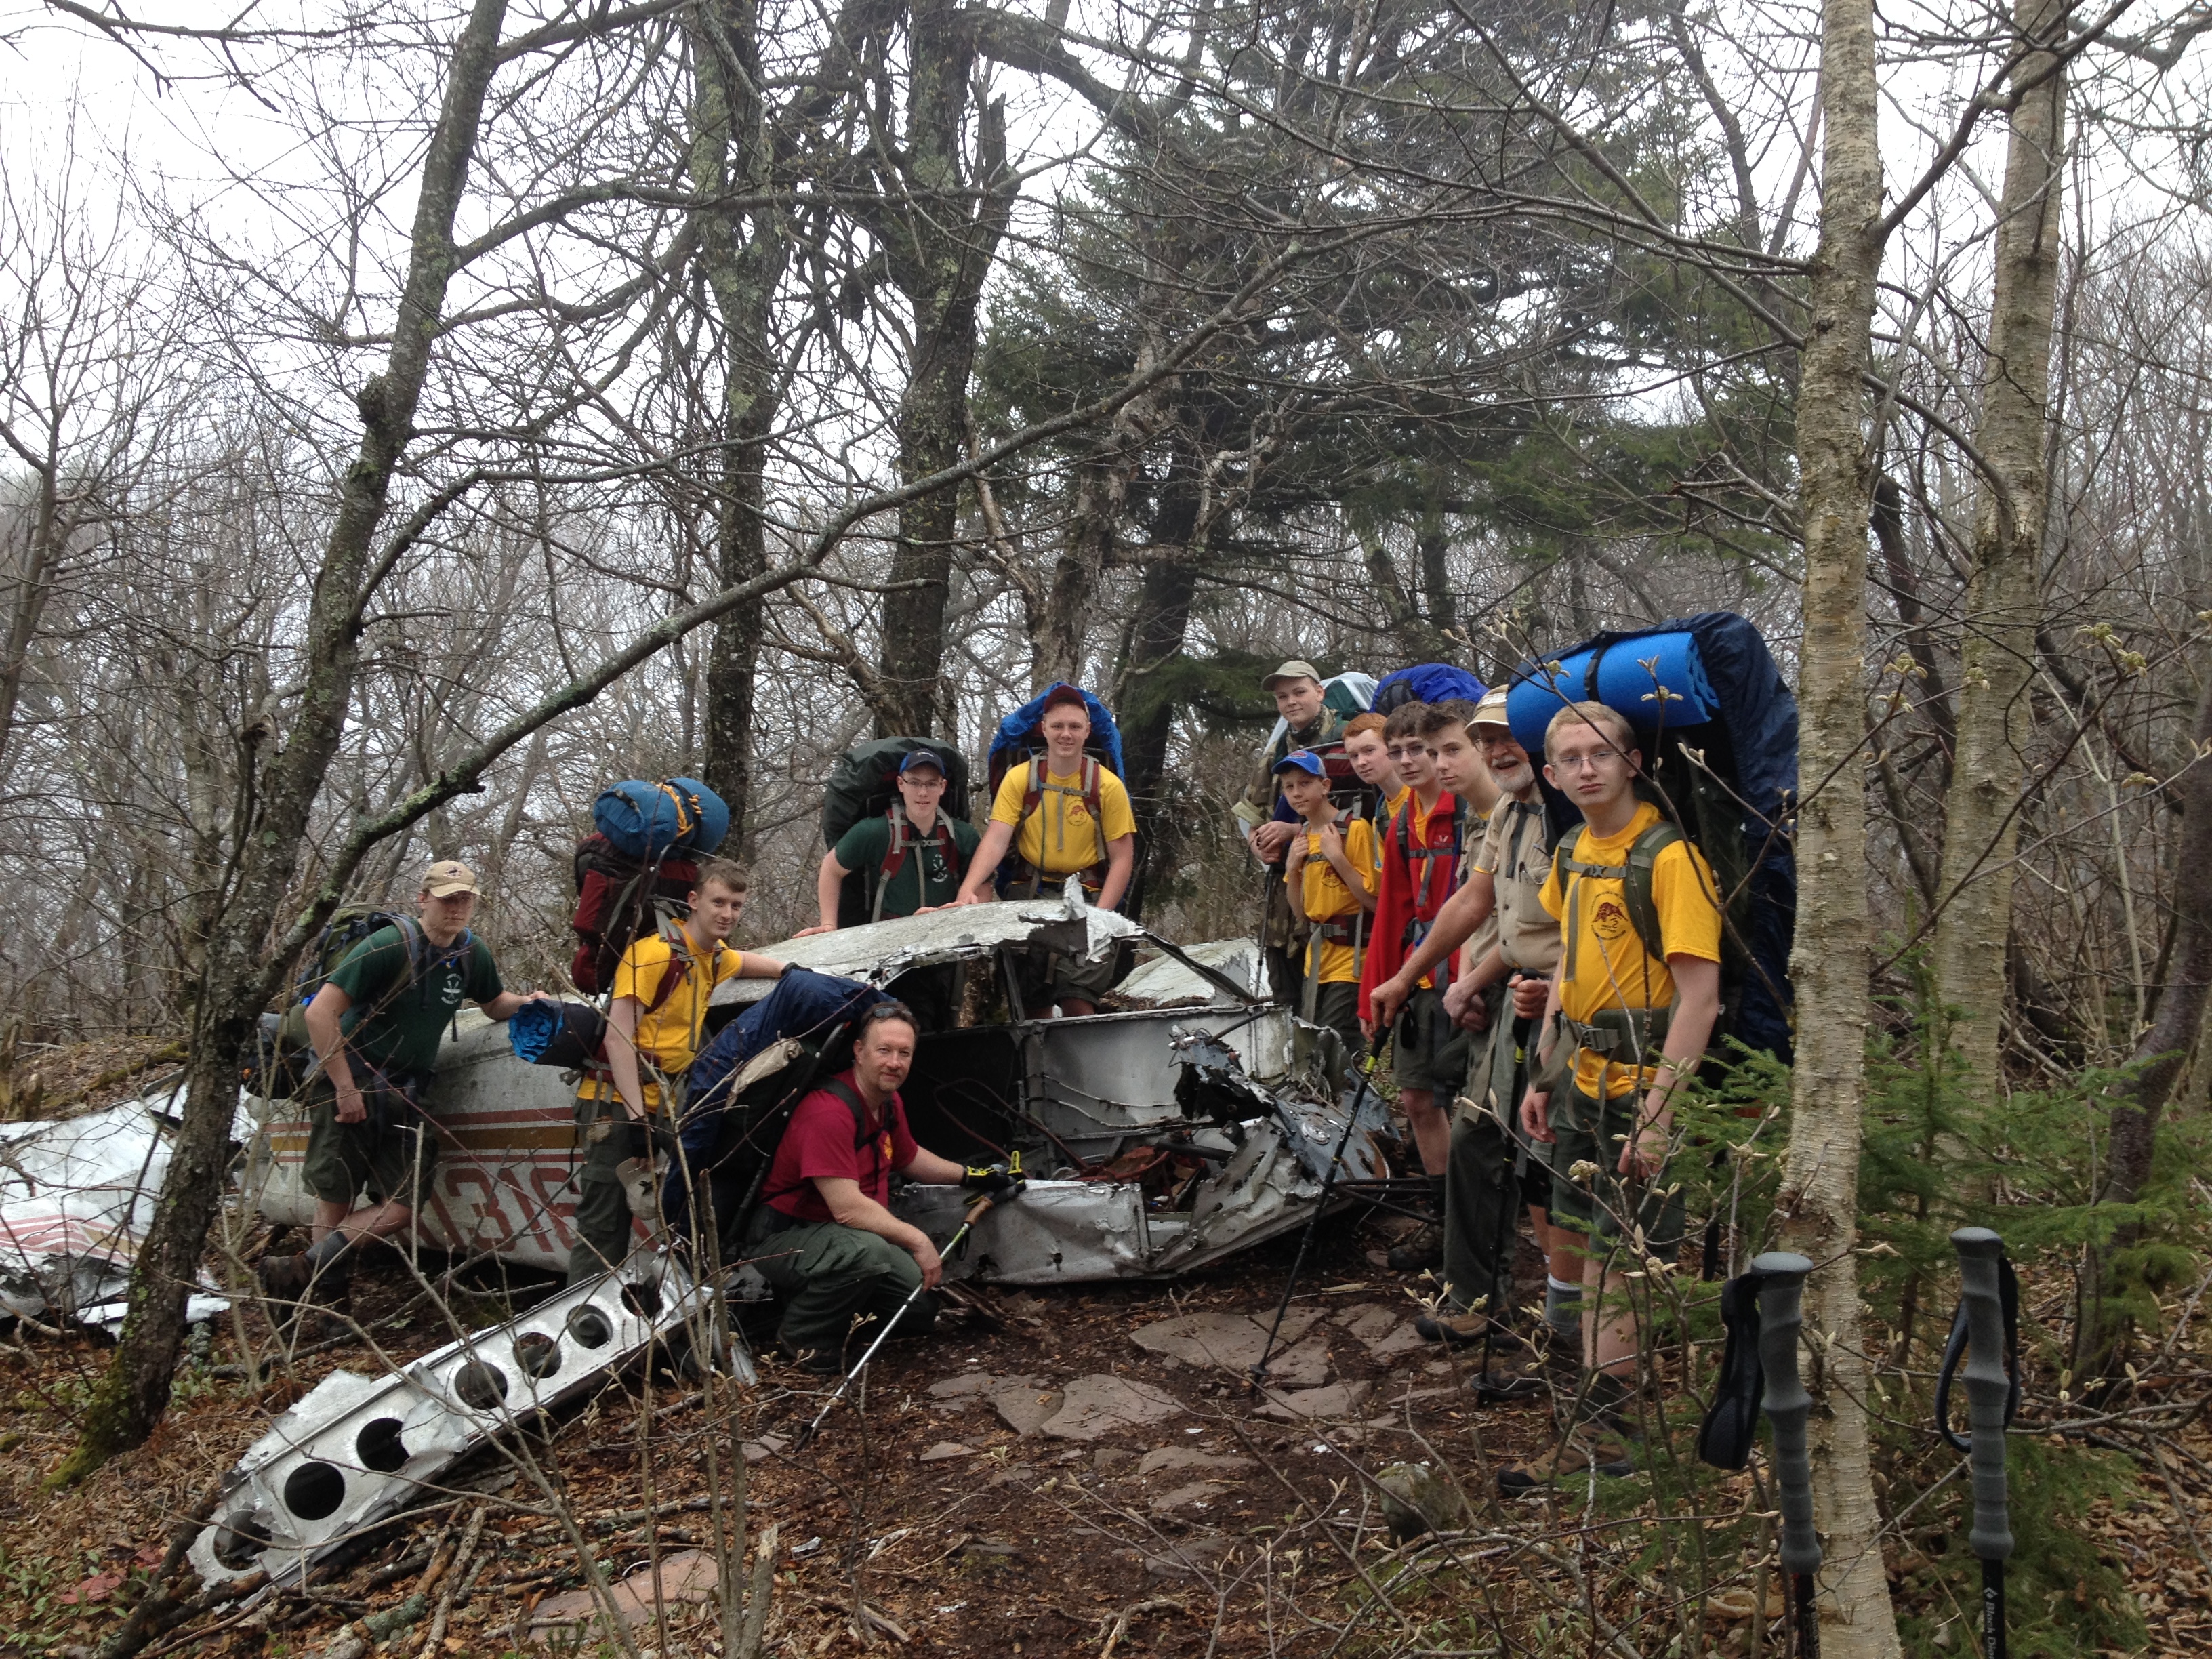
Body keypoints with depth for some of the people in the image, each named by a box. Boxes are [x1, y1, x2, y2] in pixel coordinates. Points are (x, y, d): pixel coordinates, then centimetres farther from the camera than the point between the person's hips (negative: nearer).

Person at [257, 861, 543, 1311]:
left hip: (405, 1095, 6)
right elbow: (321, 1013, -19)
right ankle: (326, 1303, 12)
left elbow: (494, 1003, 22)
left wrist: (525, 1002, -2)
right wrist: (345, 1087, -18)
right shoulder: (390, 947, -17)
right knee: (335, 1204, 0)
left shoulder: (472, 953, 3)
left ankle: (304, 1272, 4)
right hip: (351, 1084, -6)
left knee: (404, 1206, -2)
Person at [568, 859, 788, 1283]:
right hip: (619, 1105, -8)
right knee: (601, 1228, -9)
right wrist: (637, 1116, -23)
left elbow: (743, 961, 39)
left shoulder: (714, 957, 12)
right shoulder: (655, 952, -13)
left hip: (661, 1108, 8)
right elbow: (618, 1036, -18)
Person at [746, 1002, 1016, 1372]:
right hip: (784, 1238, -9)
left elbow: (909, 1158, 25)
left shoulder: (890, 1103, 3)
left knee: (920, 1311, 3)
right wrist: (916, 1240, -23)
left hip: (843, 1233, 9)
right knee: (866, 1251, -38)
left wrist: (971, 1176, 20)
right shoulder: (830, 1113, -28)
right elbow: (847, 1208, -31)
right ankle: (801, 1338, -13)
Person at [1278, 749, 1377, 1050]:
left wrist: (1337, 857, -19)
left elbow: (1375, 901, -14)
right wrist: (1292, 870, 2)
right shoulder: (1301, 839, 14)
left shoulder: (1355, 829, -9)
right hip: (1315, 964, 8)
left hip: (1350, 961, -8)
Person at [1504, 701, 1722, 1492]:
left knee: (1624, 1257, -3)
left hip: (1645, 1087, -8)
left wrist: (1656, 1115, -26)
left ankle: (1597, 1431, 6)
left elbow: (1699, 995, -22)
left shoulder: (1669, 855, -18)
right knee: (1595, 1248, 15)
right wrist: (1544, 1076, 17)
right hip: (1584, 1079, 9)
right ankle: (1599, 1416, 26)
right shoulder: (1573, 852, 9)